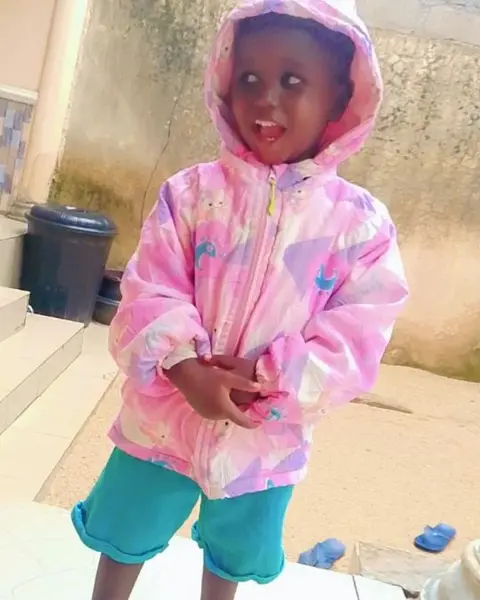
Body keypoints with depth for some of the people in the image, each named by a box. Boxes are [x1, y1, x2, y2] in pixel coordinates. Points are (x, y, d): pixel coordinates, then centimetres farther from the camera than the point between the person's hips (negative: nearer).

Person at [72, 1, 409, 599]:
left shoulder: (361, 221, -10)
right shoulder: (192, 192, -10)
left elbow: (358, 337, -13)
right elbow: (150, 294, -12)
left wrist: (264, 375, -23)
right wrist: (188, 372, -28)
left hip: (268, 442, 1)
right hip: (163, 421, 0)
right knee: (125, 538, 24)